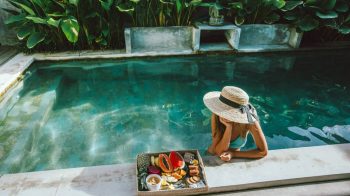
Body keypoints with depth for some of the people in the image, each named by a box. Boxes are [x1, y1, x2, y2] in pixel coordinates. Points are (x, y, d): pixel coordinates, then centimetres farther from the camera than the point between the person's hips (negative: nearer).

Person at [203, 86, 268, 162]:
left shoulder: (250, 122, -22)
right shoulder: (216, 117, -22)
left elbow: (263, 151, -16)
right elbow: (219, 151, -22)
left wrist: (233, 154, -22)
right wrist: (229, 127, -32)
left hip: (233, 160, 1)